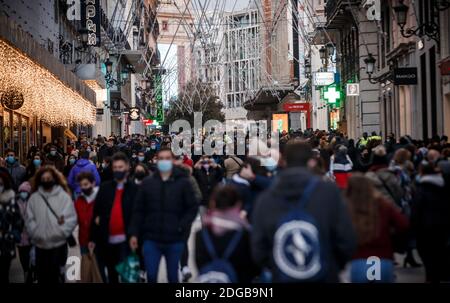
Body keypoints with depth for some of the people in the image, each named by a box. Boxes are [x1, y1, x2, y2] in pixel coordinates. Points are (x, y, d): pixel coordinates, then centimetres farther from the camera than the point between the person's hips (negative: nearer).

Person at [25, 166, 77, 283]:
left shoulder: (64, 196, -3)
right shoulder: (34, 198, 6)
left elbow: (71, 218, -8)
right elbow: (30, 219, 3)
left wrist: (61, 232, -18)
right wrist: (35, 233, -11)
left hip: (58, 243, -3)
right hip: (40, 244, 3)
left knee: (57, 276, 6)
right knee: (42, 275, 11)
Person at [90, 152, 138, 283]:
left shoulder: (135, 189, 0)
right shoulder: (104, 187, 8)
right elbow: (96, 212, 7)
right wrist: (93, 237, 3)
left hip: (125, 239, -3)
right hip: (106, 239, 3)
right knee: (111, 275, 15)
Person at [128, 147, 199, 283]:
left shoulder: (183, 182, -1)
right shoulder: (147, 183, 5)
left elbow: (193, 208, -2)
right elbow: (138, 211, 6)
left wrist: (182, 227, -13)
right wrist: (134, 234, -1)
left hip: (175, 240, -1)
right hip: (151, 239, 1)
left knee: (173, 277, 12)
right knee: (151, 276, 2)